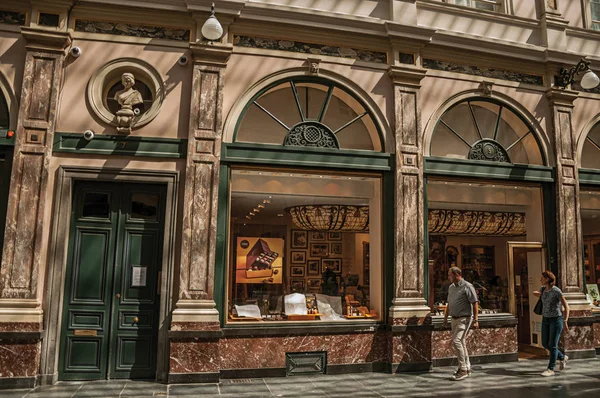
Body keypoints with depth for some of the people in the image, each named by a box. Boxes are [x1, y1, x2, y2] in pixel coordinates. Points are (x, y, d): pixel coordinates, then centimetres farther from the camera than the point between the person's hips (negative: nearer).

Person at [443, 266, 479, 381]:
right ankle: (467, 368, 24)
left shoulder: (467, 286, -11)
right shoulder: (451, 287, 12)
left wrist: (475, 320, -18)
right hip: (454, 319, 8)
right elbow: (449, 304, 21)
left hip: (464, 319, -8)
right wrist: (445, 318, 20)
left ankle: (463, 369, -9)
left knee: (456, 341, -16)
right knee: (461, 343, 13)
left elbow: (475, 303, -13)